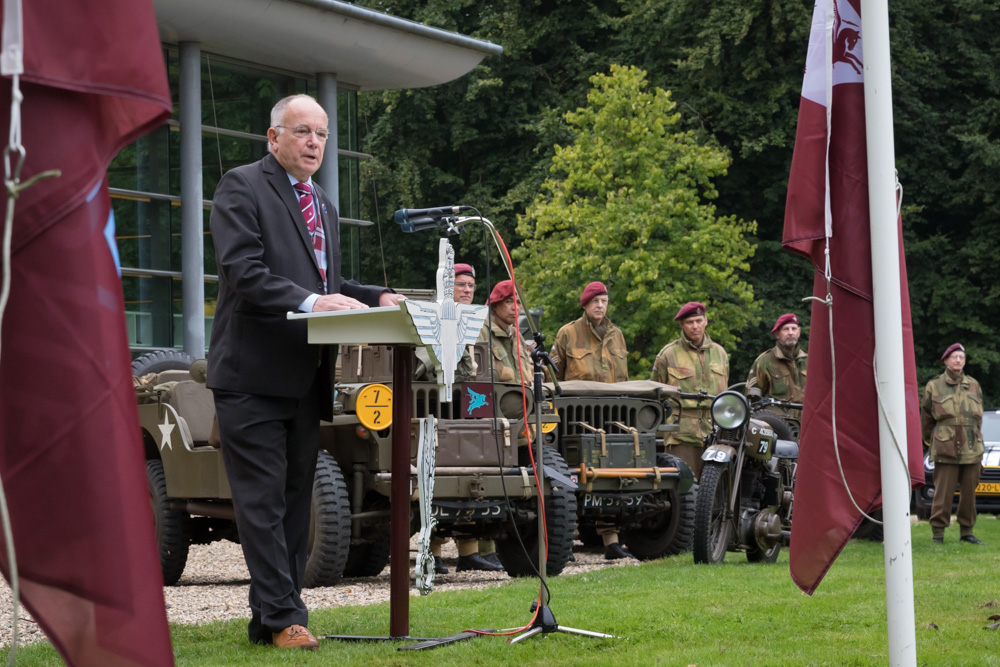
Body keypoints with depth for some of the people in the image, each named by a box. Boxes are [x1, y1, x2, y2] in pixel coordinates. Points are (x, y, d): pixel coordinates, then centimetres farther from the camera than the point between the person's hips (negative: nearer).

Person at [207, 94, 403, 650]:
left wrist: (377, 298, 5)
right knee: (263, 498, -7)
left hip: (306, 378, 8)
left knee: (295, 499, 10)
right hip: (255, 373, -8)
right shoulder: (242, 187, -5)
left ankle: (270, 620, 16)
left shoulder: (323, 204, 22)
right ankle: (283, 617, -6)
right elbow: (243, 271, -17)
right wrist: (309, 301, -28)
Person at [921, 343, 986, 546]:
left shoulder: (973, 386, 12)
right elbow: (926, 419, 12)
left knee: (969, 493, 5)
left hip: (972, 451, 3)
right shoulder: (934, 387, 3)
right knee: (943, 493, -6)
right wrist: (932, 441, 17)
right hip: (945, 451, -3)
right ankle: (938, 533, 0)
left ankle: (967, 531, 15)